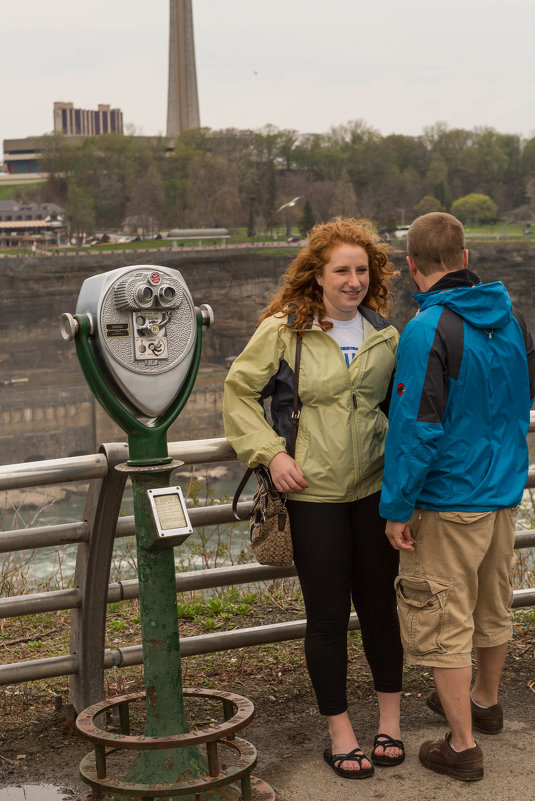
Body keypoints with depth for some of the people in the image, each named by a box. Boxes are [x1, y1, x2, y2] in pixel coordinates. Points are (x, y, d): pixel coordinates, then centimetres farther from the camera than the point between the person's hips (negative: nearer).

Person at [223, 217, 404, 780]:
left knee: (380, 605, 12)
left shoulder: (384, 334, 5)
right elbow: (238, 393, -1)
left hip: (375, 488, 3)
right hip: (312, 492, -3)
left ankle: (389, 720, 28)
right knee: (327, 614, 4)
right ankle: (340, 732, 18)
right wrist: (270, 453, -10)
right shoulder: (283, 330, -7)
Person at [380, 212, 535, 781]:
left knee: (445, 624, 4)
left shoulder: (427, 331, -21)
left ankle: (462, 747, 12)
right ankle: (485, 701, 43)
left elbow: (415, 429, -23)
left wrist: (396, 508, -15)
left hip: (448, 501, -7)